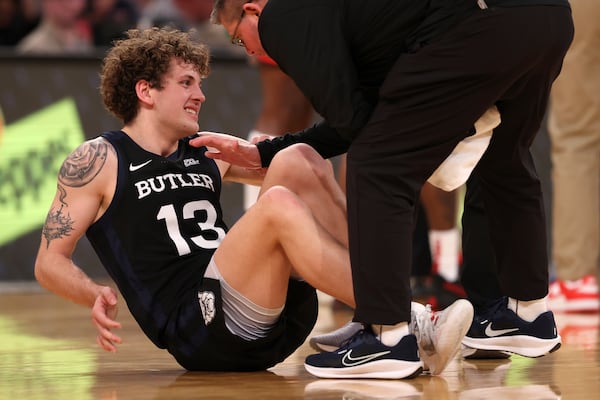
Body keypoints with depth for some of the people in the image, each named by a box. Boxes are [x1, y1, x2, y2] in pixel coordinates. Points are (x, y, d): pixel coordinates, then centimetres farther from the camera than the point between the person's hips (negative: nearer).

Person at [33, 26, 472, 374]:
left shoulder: (206, 154, 21)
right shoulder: (98, 160, 5)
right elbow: (50, 260, 3)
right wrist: (96, 295, -18)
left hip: (272, 322, 6)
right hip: (195, 329, -6)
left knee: (295, 161, -7)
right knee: (278, 204, -28)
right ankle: (405, 328, -33)